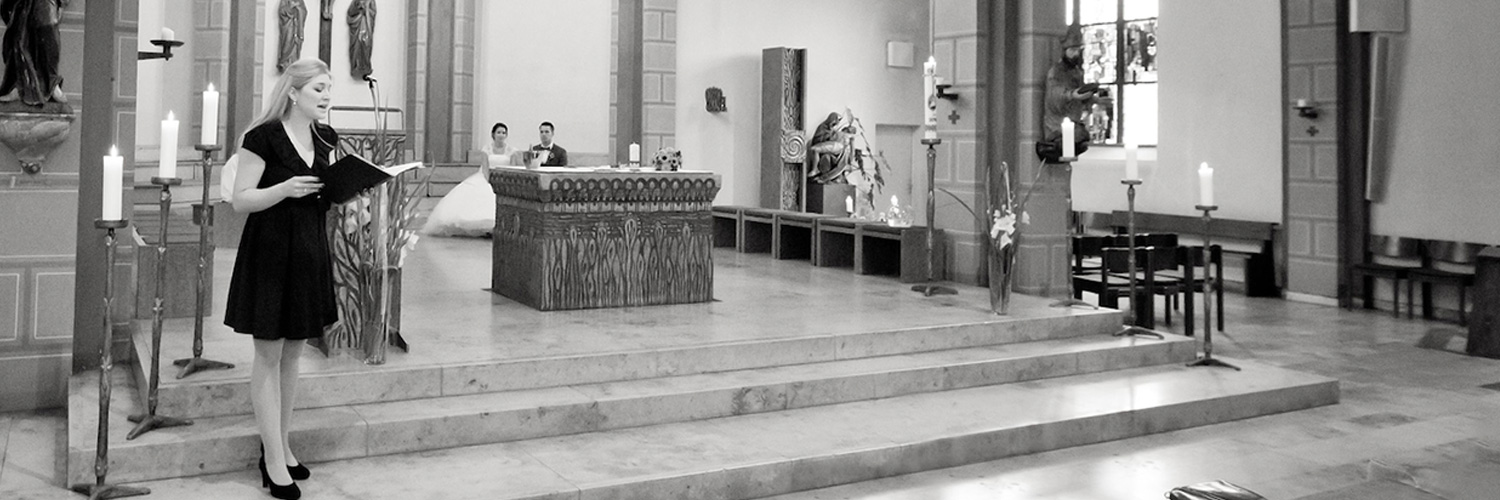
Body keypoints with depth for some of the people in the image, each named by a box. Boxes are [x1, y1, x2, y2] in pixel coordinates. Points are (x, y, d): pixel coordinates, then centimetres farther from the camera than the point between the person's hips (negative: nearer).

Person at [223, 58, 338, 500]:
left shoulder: (325, 139, 9)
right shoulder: (263, 137, -10)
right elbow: (241, 200, -11)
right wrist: (285, 188, -25)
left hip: (310, 251, 7)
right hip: (270, 251, -7)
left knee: (292, 353, 14)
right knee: (268, 355, 0)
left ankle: (280, 447, 26)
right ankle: (274, 462, 5)